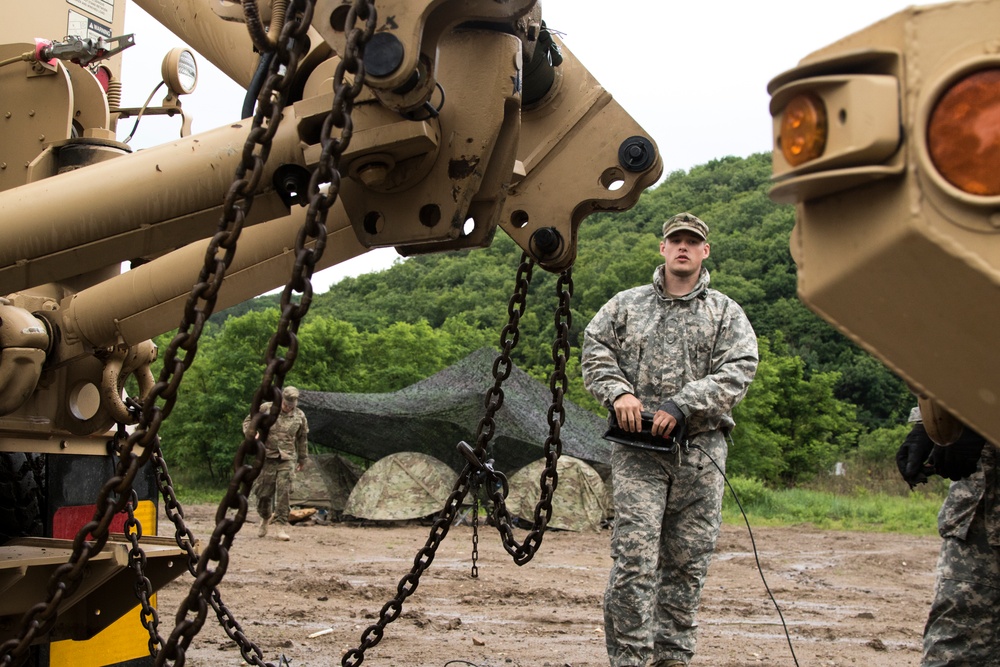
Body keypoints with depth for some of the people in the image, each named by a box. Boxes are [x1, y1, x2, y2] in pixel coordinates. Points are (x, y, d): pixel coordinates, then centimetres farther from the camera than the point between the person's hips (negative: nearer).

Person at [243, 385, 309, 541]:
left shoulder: (299, 416, 5)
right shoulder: (266, 409, -3)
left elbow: (302, 439, 17)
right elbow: (248, 421, 7)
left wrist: (302, 459, 24)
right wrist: (252, 436, -12)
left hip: (285, 460, 1)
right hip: (266, 458, 0)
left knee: (283, 492, -10)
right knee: (264, 492, 3)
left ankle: (282, 526, -7)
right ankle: (265, 519, 30)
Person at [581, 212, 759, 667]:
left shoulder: (726, 313, 11)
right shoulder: (626, 305, 14)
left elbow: (739, 369, -2)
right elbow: (595, 351, 10)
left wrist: (682, 406, -13)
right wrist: (618, 392, -10)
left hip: (701, 448, 1)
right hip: (638, 447, -1)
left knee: (688, 561, 5)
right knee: (634, 555, -10)